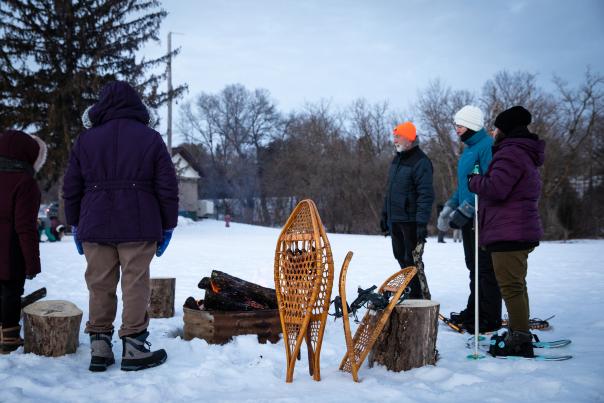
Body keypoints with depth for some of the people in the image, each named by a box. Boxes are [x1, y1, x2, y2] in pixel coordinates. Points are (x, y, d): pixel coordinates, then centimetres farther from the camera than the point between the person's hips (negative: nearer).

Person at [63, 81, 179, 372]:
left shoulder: (86, 140, 8)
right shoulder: (151, 139, 3)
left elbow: (71, 188, 10)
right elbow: (168, 188, 1)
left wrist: (75, 225, 19)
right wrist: (167, 227, 8)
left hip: (95, 228, 2)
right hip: (138, 228, -2)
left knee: (99, 286, 8)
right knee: (135, 286, 2)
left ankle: (99, 348, 13)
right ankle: (133, 348, 4)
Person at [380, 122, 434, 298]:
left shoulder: (420, 162, -13)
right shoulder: (397, 159, 15)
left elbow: (426, 195, -19)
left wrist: (422, 222, -24)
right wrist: (384, 215, 21)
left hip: (410, 221, -9)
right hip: (395, 219, 9)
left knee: (411, 259, -5)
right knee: (400, 256, 14)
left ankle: (417, 296, 3)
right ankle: (409, 291, 25)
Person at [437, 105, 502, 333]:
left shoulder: (487, 146, -13)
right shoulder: (468, 148, 17)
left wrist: (464, 211, -22)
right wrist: (449, 207, 13)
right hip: (468, 219, 9)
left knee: (485, 267, -4)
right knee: (474, 266, 15)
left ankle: (490, 318, 2)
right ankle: (474, 311, 24)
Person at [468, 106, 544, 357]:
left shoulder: (511, 153, -15)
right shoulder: (524, 154, 21)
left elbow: (495, 188, -24)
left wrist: (475, 181, -5)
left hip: (508, 233, -11)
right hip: (522, 231, 11)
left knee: (511, 286, -9)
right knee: (516, 285, 18)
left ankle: (520, 341, -7)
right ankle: (519, 334, 27)